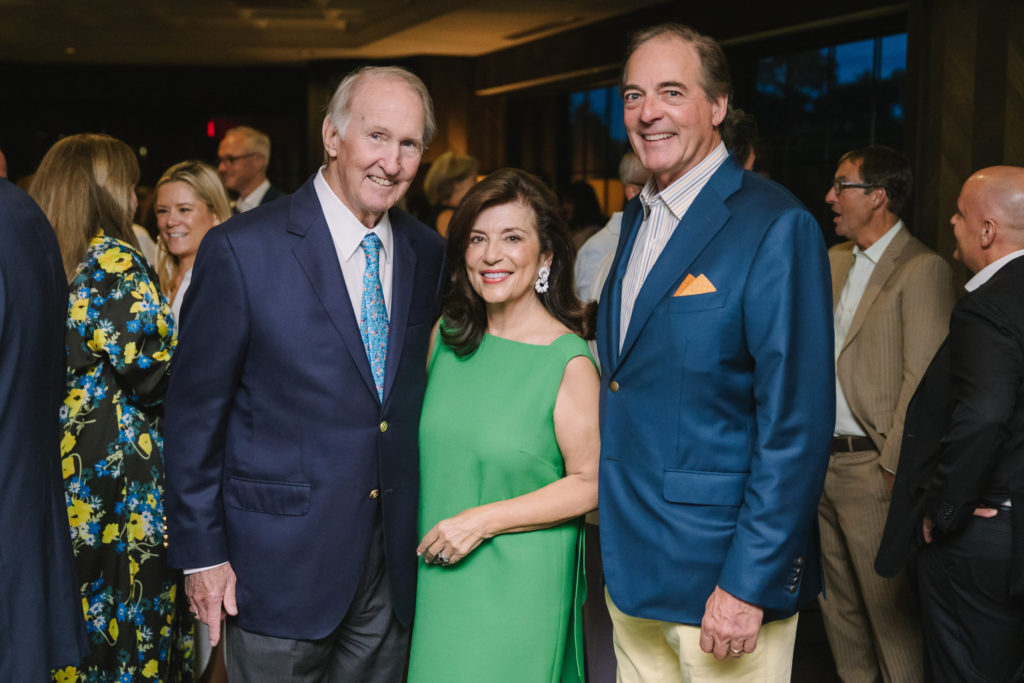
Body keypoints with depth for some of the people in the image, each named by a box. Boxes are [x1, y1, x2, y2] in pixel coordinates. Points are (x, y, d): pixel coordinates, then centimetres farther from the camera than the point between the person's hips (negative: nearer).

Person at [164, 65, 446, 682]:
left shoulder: (428, 253, 3)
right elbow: (194, 411, -8)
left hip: (393, 561, 5)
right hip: (280, 562, -4)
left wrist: (423, 526, 10)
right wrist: (200, 553, -7)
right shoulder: (241, 250, -12)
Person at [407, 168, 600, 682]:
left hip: (521, 587, -5)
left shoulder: (569, 361, -14)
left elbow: (588, 484, -12)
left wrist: (482, 521, -16)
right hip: (441, 574, 5)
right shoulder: (447, 334, 2)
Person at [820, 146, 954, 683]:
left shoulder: (923, 270, -12)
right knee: (838, 603, 18)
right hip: (821, 459, 8)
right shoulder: (833, 261, 12)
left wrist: (894, 467, -16)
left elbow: (923, 379, -16)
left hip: (871, 466, -8)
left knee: (889, 606, 2)